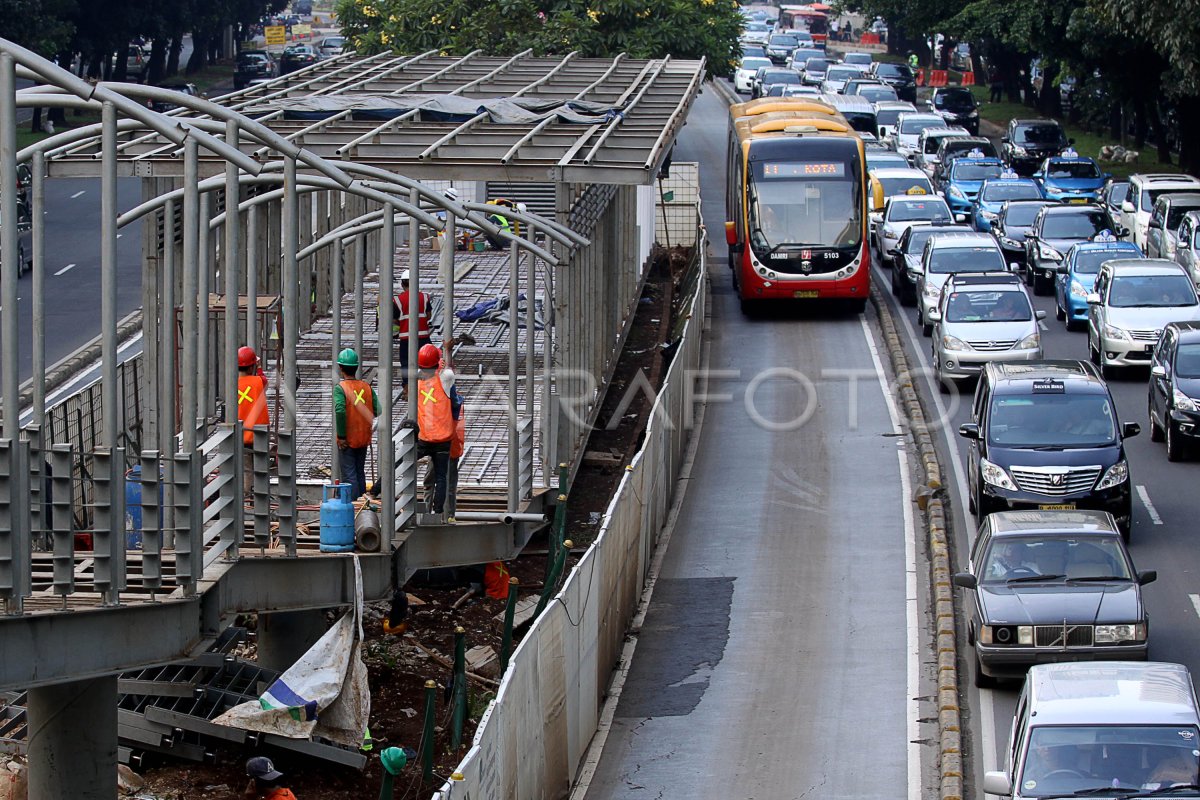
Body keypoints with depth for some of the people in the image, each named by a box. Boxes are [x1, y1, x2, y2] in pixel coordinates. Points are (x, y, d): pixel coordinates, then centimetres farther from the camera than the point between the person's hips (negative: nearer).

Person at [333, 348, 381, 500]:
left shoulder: (340, 388, -15)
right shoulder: (366, 386, 0)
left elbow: (340, 410, -29)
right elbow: (377, 410, -4)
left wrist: (341, 436, -21)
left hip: (347, 441, -5)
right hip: (363, 439, 5)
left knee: (349, 476, -1)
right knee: (360, 473, 18)